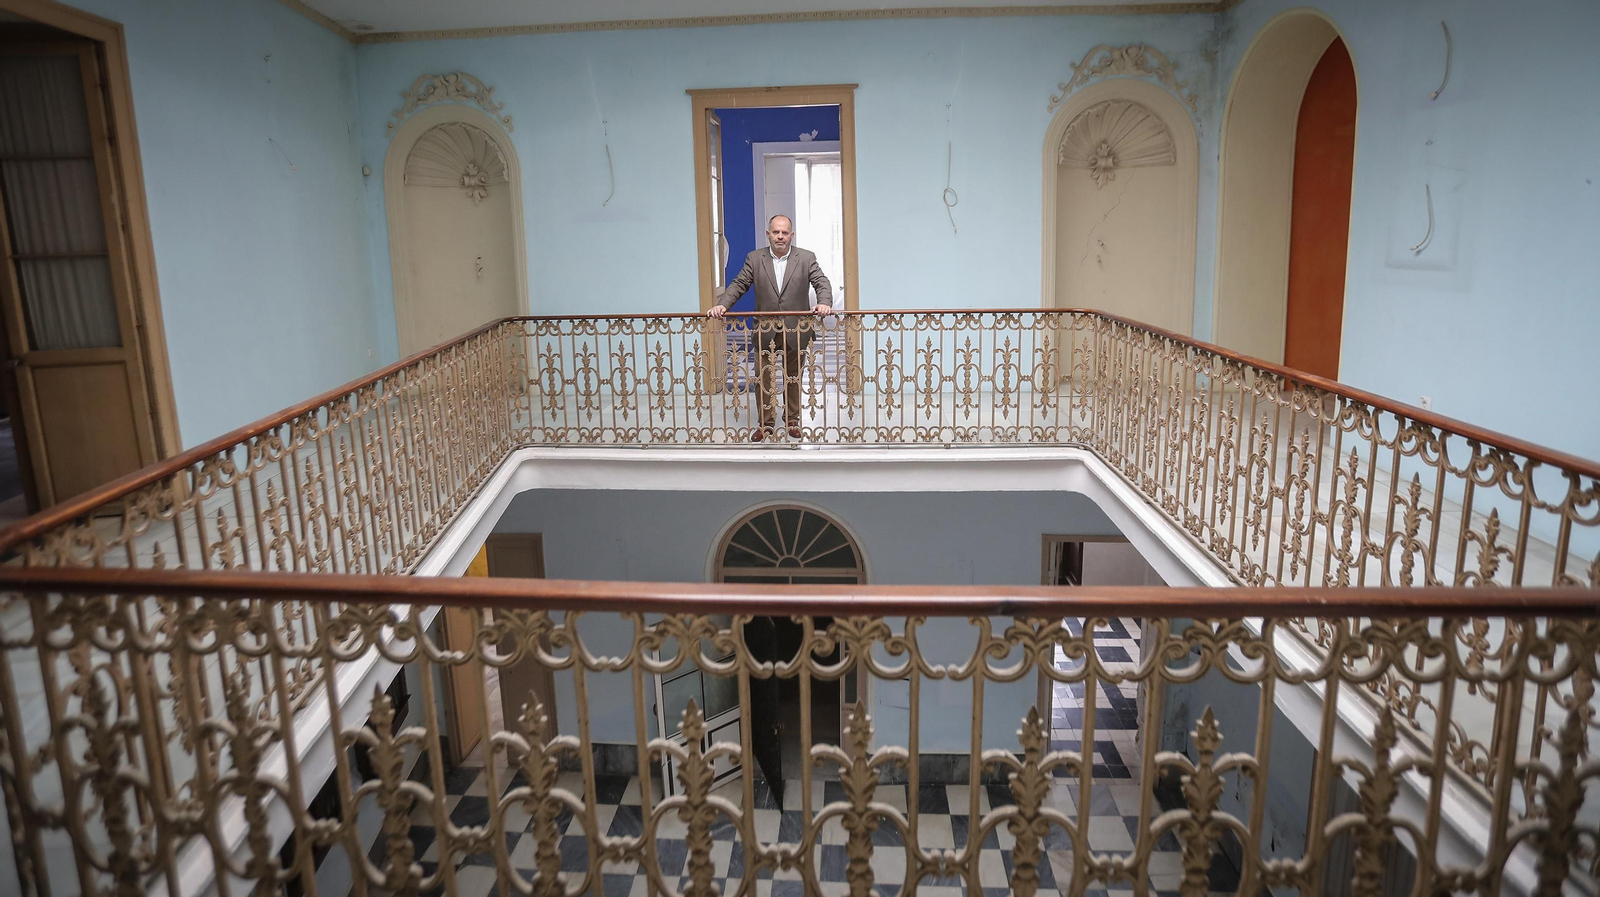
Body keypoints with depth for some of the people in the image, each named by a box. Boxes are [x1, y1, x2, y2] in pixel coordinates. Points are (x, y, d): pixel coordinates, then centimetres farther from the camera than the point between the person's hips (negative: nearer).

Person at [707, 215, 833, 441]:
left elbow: (822, 283, -7)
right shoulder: (754, 259, 2)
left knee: (793, 377, 12)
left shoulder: (806, 258, 0)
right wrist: (722, 304, -16)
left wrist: (824, 303, -28)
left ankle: (792, 420, 26)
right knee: (763, 378, 3)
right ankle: (766, 424, 15)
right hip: (765, 332, 0)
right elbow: (739, 284, 0)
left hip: (796, 331, 0)